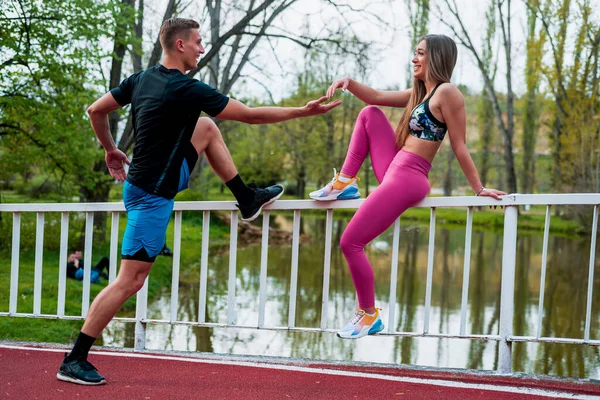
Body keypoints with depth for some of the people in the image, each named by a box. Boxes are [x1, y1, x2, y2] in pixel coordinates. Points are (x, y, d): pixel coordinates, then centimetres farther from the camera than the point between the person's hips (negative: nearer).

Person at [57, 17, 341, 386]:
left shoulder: (140, 80, 0)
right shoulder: (187, 90, -23)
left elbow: (96, 111, 9)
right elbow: (251, 115, -17)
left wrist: (111, 150, 24)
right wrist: (304, 111, -8)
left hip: (146, 176, 10)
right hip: (152, 196, -9)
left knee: (207, 128, 17)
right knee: (129, 282, -7)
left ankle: (248, 201, 27)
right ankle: (75, 361, -4)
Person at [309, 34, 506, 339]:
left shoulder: (447, 93, -12)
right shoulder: (420, 93, 18)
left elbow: (459, 146, -12)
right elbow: (376, 97, 21)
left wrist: (479, 189, -10)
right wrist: (348, 82, 3)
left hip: (407, 179, -10)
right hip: (394, 173, 10)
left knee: (350, 243, -9)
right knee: (370, 114, 18)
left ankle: (369, 316, 5)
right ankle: (346, 183, 9)